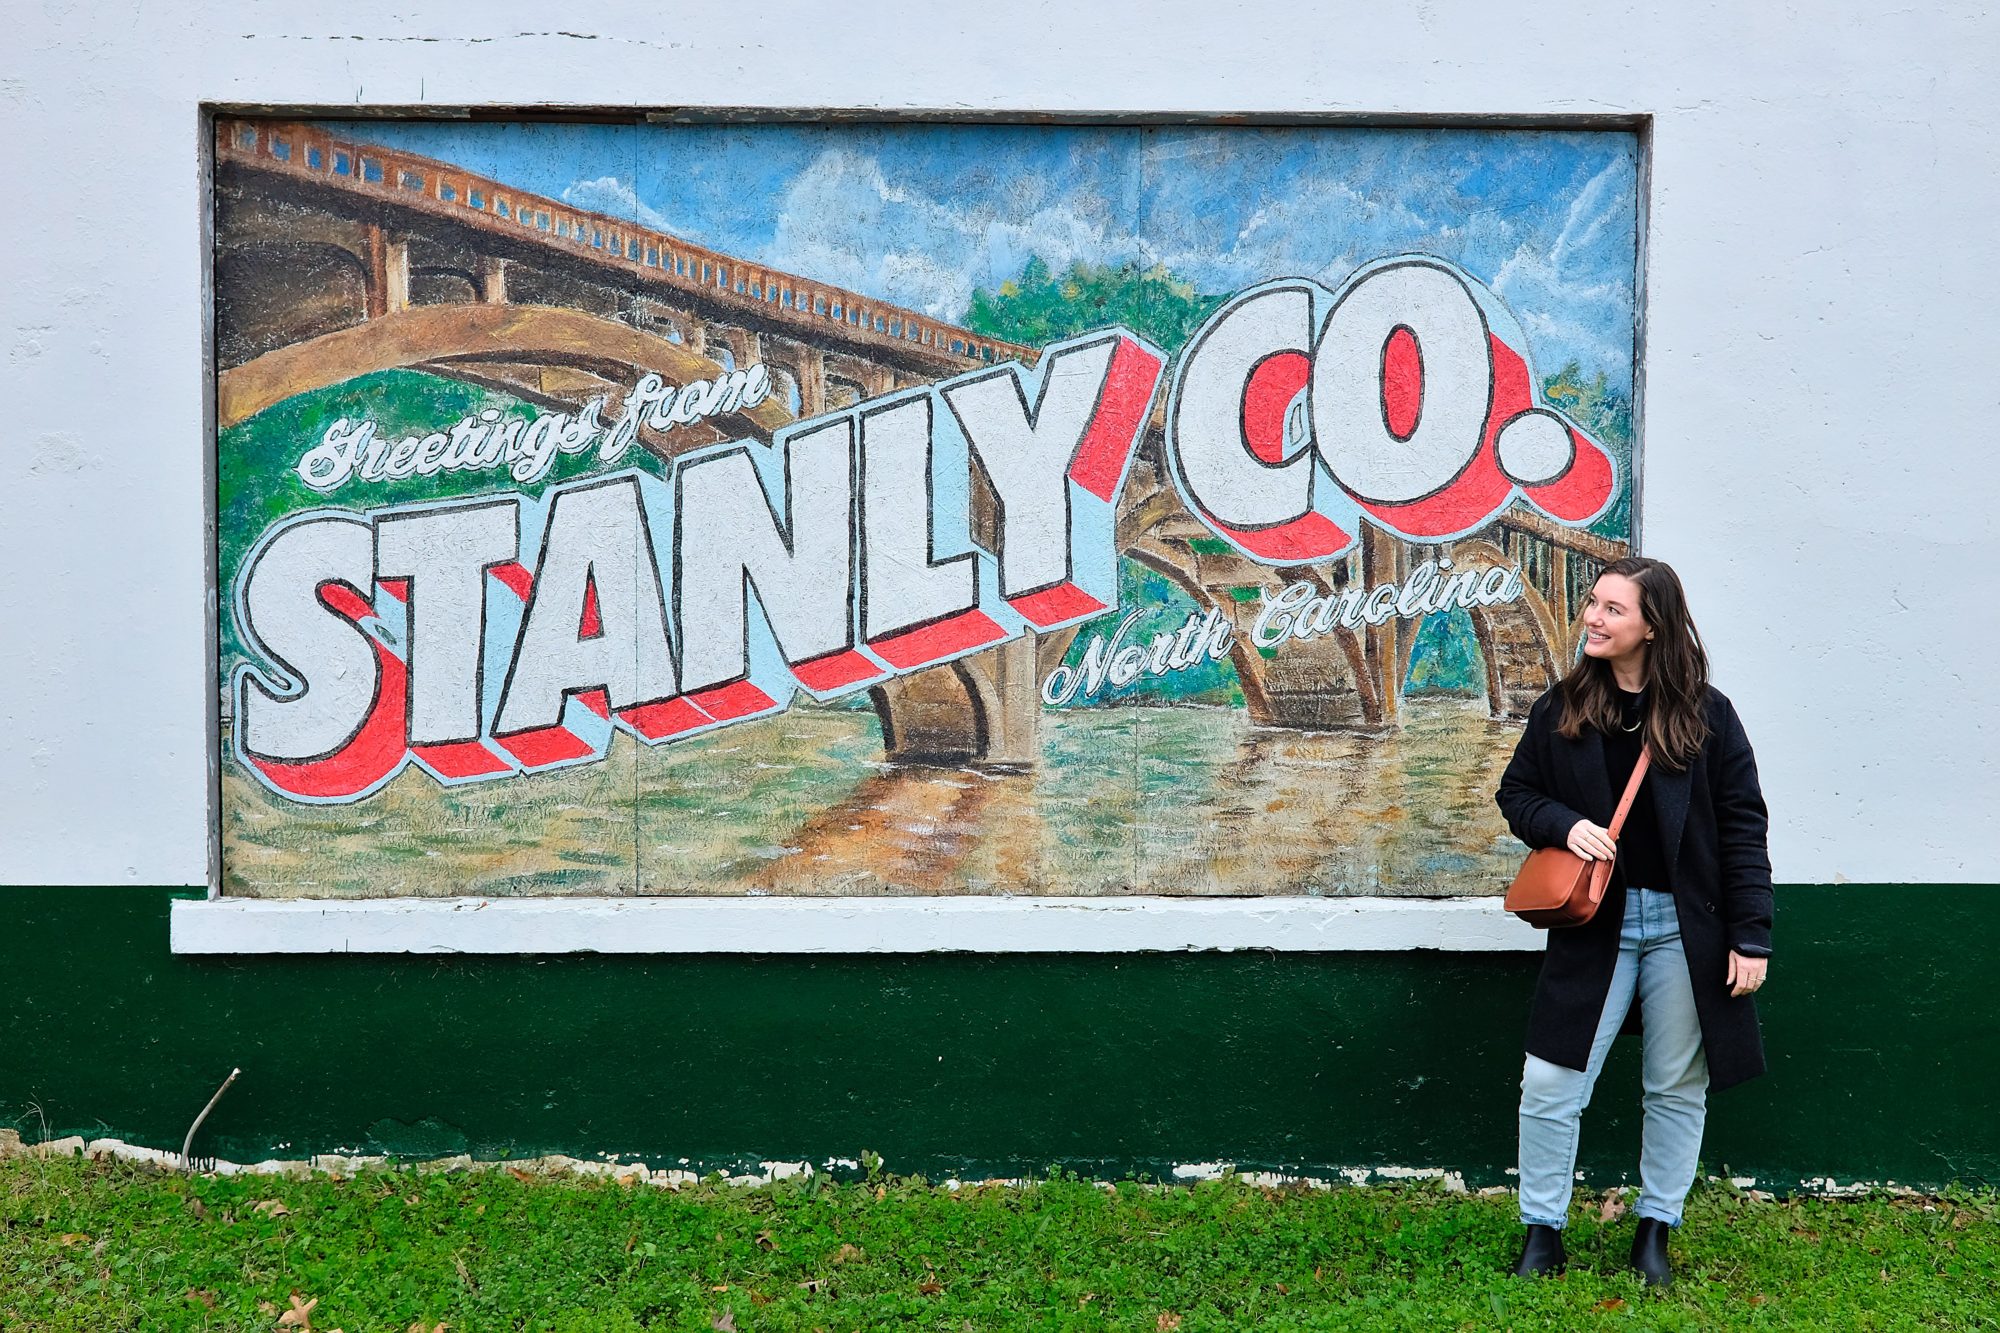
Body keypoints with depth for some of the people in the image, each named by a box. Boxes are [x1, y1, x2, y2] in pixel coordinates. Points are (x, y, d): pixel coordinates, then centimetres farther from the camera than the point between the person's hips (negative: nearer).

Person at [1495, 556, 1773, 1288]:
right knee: (1549, 1083, -2)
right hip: (1594, 922, 1)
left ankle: (1655, 1230, 30)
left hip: (1685, 926, 0)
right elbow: (1516, 792, 9)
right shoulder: (1563, 706, 0)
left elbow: (1743, 826, -3)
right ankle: (1542, 1233, 15)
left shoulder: (1705, 713, -4)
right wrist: (1564, 825, -13)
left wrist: (1751, 937, -6)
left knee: (1679, 1086, 12)